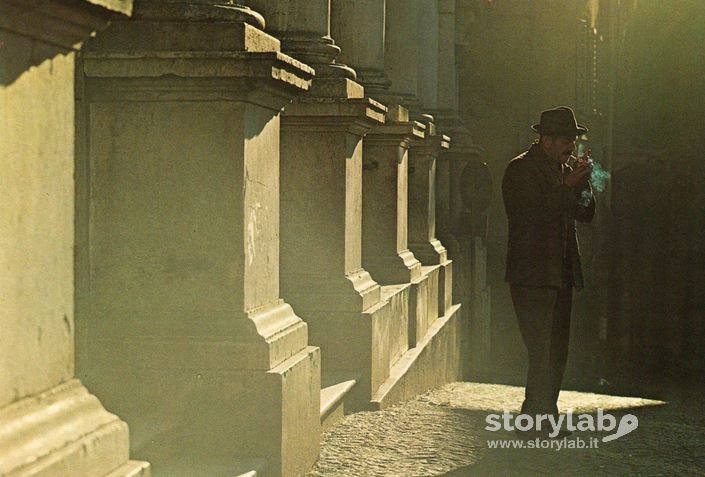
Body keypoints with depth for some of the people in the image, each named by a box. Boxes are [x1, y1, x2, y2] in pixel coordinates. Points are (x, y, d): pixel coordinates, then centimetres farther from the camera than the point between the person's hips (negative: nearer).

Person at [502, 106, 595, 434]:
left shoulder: (563, 169, 17)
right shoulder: (520, 169, -7)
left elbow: (586, 214, 14)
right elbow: (532, 212, -19)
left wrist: (582, 183, -2)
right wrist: (568, 185, -18)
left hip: (561, 274, 8)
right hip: (532, 275, -8)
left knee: (557, 350, 8)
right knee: (542, 351, -12)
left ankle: (545, 415, 15)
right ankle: (533, 418, -7)